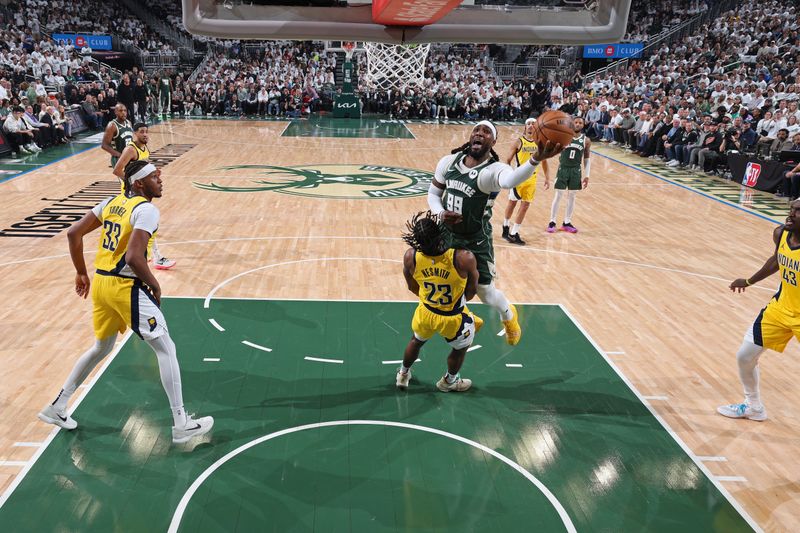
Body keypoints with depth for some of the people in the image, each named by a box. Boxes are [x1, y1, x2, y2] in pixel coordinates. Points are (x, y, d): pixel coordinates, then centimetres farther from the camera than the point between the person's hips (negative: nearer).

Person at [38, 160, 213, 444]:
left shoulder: (112, 202, 11)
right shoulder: (147, 210, -14)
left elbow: (73, 233, 11)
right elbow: (133, 258, -25)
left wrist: (81, 273, 19)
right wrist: (155, 285, -10)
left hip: (101, 282, 8)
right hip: (126, 287, -8)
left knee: (101, 348, 28)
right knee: (165, 349, 0)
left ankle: (57, 407, 35)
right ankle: (181, 424, 4)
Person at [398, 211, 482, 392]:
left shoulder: (410, 257, -23)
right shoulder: (464, 258, -32)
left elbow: (412, 287, -3)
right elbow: (472, 291, -13)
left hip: (426, 313, 3)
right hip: (453, 319, -2)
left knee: (416, 341, 35)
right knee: (460, 349, 32)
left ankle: (403, 374, 59)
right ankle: (449, 381, 56)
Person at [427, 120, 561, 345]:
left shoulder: (493, 170, -23)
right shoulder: (448, 162, -5)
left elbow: (510, 179, -48)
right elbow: (433, 193, 8)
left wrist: (535, 159, -69)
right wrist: (440, 214, -14)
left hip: (477, 241, -4)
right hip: (447, 234, 5)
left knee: (486, 293, 5)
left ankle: (509, 316, 42)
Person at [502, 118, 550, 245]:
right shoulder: (519, 141, -6)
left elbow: (543, 161, 15)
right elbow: (508, 160, -2)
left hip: (532, 178, 3)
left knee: (525, 206, 3)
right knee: (512, 203, 8)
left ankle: (513, 233, 10)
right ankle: (506, 226, 30)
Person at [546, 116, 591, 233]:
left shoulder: (586, 141, 0)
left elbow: (587, 159, 7)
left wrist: (586, 175, 0)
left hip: (576, 171, 3)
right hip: (563, 169, -2)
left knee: (572, 196, 8)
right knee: (558, 196, 0)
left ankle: (567, 223, 19)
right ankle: (552, 222, 9)